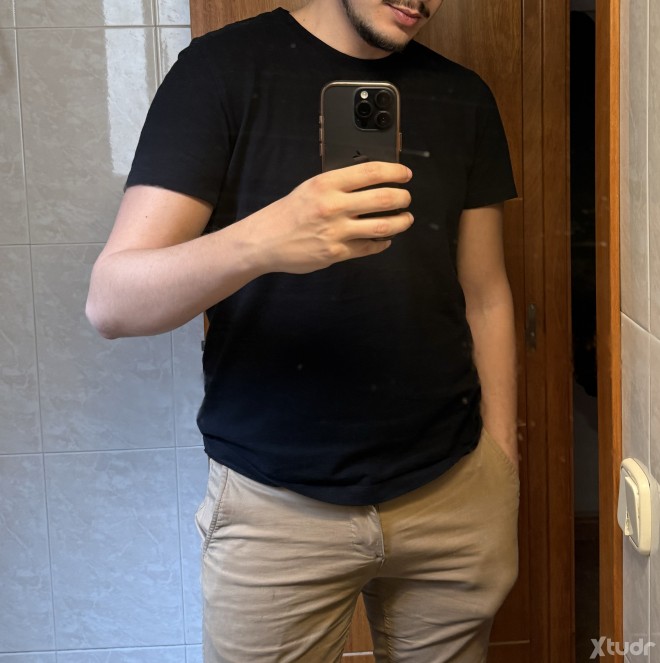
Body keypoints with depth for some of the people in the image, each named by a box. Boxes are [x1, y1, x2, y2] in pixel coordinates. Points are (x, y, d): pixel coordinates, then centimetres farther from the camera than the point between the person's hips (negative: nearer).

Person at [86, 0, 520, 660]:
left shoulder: (462, 98, 7)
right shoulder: (222, 68, -7)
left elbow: (484, 295, 13)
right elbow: (111, 301, -15)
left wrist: (503, 463, 7)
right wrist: (261, 242, -33)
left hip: (455, 494, 4)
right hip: (275, 504, -3)